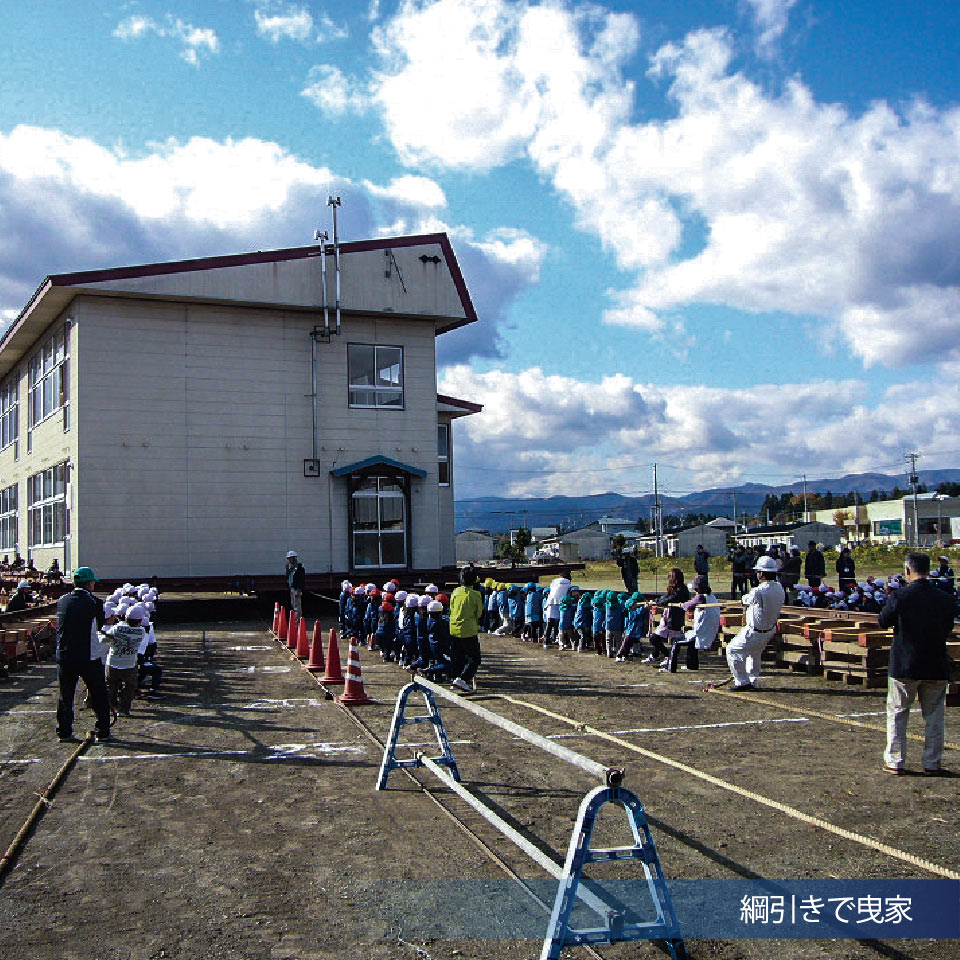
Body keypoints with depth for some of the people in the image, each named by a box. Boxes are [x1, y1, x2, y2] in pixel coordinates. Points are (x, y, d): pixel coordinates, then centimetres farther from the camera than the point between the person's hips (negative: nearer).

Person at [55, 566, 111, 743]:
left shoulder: (62, 601, 2)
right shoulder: (95, 602, -10)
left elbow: (60, 625, 12)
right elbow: (100, 625, 0)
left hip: (64, 655, 4)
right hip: (89, 657, -4)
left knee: (65, 695, 15)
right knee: (99, 695, 9)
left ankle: (64, 733, 18)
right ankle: (103, 733, 13)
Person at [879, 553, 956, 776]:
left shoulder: (899, 596, -12)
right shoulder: (945, 599, -2)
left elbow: (883, 621, 0)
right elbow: (948, 628, 11)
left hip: (904, 665, -3)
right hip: (937, 666, 3)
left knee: (897, 714, 9)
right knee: (934, 717, 12)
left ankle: (894, 761, 11)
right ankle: (932, 764, 15)